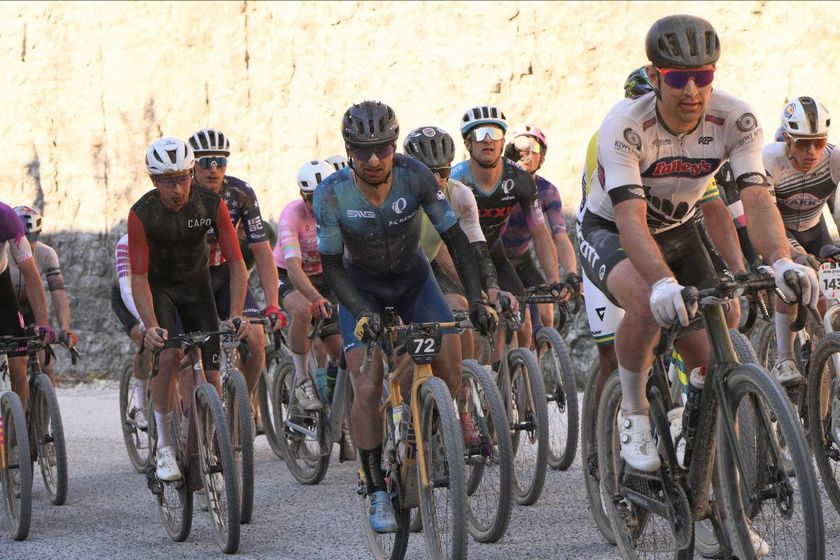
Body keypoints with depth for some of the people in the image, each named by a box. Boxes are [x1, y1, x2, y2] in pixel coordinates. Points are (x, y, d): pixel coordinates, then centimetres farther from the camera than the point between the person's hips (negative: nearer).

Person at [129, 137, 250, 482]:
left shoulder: (211, 205, -22)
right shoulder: (141, 214, -26)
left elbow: (236, 263, -20)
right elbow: (139, 277, -25)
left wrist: (236, 314, -32)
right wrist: (151, 325, -39)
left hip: (196, 285, 2)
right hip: (159, 287, -2)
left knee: (211, 374, -6)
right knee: (168, 354, -27)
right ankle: (165, 443, -14)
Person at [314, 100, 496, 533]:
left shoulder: (415, 177, -24)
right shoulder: (332, 193, -26)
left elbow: (455, 239, -18)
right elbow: (331, 265, -19)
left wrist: (476, 299, -27)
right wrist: (362, 312, -33)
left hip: (413, 279, 2)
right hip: (362, 288, -1)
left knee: (450, 373, -14)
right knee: (367, 389, -16)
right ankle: (377, 494, -9)